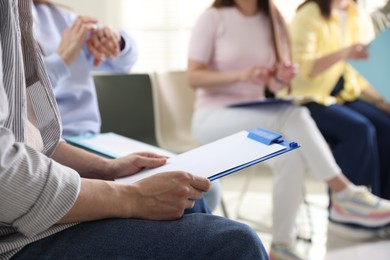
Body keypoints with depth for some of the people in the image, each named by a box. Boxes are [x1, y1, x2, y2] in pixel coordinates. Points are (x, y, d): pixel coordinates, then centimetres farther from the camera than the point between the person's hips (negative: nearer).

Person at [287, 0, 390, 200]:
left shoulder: (356, 18, 9)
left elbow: (354, 71, 12)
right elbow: (303, 69, -21)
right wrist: (343, 53, -35)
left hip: (344, 95, 6)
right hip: (309, 99, -6)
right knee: (360, 130, -28)